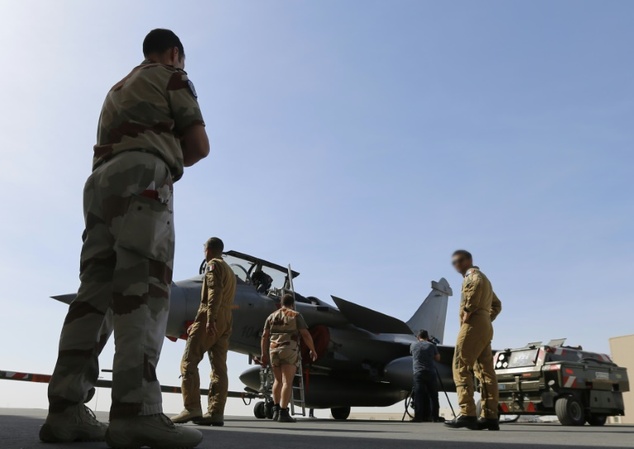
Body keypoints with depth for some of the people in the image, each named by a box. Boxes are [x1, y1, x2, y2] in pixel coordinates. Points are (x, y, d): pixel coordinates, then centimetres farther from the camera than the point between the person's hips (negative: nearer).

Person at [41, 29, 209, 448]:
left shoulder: (119, 88, 37)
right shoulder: (172, 77, 14)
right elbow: (199, 145, 5)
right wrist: (172, 160, 24)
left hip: (102, 181, 8)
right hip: (141, 180, -8)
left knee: (97, 291, -3)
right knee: (144, 285, -21)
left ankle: (66, 409, -10)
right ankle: (136, 410, -32)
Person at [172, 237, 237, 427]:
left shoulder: (214, 265, 1)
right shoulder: (230, 270, 27)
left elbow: (215, 292, -16)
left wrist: (210, 319, -26)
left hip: (211, 319, -9)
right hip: (226, 321, 9)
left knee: (189, 362, -8)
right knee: (219, 367, 1)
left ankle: (192, 408, -16)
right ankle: (216, 412, -4)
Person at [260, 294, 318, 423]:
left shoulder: (272, 316, 13)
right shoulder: (295, 315, 0)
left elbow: (265, 336, 7)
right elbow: (306, 335, -6)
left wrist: (264, 354, 11)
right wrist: (313, 350, 4)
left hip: (274, 351, 5)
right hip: (289, 351, -5)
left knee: (278, 380, 19)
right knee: (287, 382, -6)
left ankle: (276, 410, 14)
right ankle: (283, 413, -13)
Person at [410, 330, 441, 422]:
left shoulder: (413, 345, 8)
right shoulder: (431, 345, 6)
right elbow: (438, 358, 13)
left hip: (418, 372, 0)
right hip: (431, 373, 0)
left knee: (419, 395, -3)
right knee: (433, 395, 7)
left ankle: (418, 417, -8)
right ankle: (434, 416, 6)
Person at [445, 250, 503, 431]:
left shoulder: (473, 274, -1)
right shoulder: (484, 279, 29)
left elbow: (476, 285, -27)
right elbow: (496, 305, 36)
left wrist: (468, 312, -22)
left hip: (473, 325, -10)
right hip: (486, 327, 10)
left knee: (461, 368, -12)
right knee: (486, 372, 4)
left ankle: (467, 414, -19)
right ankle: (490, 417, 2)